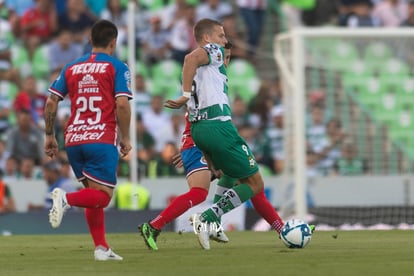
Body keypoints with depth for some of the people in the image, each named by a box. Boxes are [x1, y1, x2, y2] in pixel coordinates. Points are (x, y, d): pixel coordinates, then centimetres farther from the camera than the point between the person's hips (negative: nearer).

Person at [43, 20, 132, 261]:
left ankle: (101, 248, 10)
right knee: (103, 196, -3)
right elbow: (122, 104, -10)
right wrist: (125, 138, -1)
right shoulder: (117, 67, 0)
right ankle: (66, 199, -29)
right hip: (102, 140, -5)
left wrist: (50, 136, 18)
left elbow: (51, 102, 10)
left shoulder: (71, 68, 14)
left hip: (73, 140, 5)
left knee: (93, 193, 16)